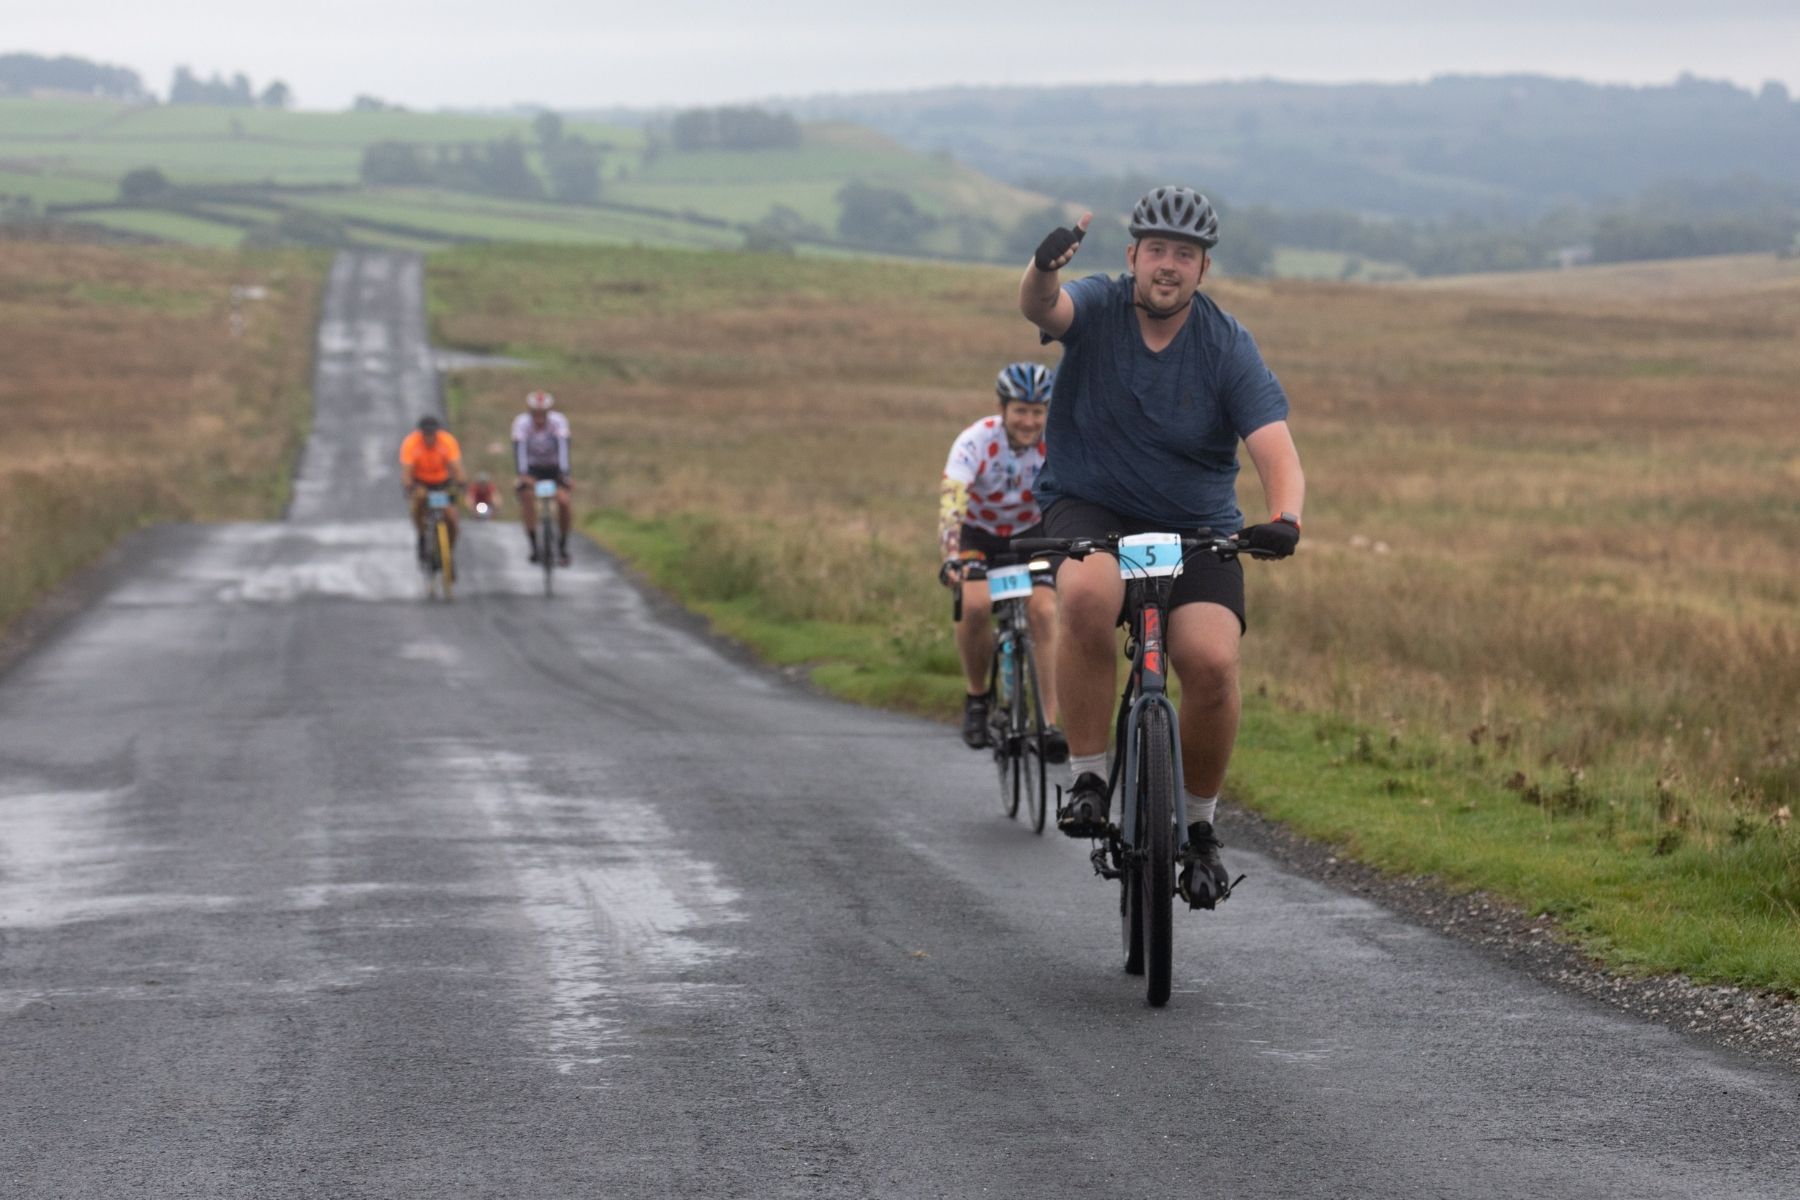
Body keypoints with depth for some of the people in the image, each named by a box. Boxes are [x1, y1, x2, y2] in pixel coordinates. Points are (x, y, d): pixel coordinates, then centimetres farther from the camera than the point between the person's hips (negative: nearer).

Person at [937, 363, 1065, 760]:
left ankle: (1052, 722, -18)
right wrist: (951, 557, -56)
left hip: (1029, 533, 1)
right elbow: (951, 502, -40)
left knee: (1044, 611, -21)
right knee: (975, 604, -27)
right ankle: (977, 696, -3)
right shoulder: (976, 441, -29)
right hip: (977, 533, -1)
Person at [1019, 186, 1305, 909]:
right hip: (1088, 507, -1)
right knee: (1087, 595, -36)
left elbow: (1276, 450, -18)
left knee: (1212, 662, -22)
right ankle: (1087, 777, -20)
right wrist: (1045, 269, -57)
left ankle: (1199, 827, 3)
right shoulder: (1097, 308, -8)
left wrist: (1284, 519, -40)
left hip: (1194, 525, 1)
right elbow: (1040, 307, -32)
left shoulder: (1228, 347, -9)